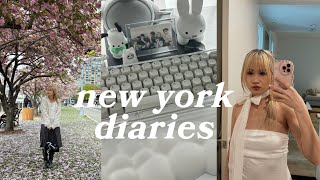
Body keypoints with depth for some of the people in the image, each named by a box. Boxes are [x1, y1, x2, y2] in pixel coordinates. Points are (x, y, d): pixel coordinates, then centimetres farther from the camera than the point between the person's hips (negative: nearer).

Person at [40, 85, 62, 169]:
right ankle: (45, 161, 5)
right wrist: (48, 125, -13)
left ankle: (50, 161, 13)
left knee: (54, 144, 1)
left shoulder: (57, 101, 6)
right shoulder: (44, 100, 0)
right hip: (46, 124, -2)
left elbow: (58, 114, 1)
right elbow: (44, 113, -6)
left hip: (55, 125, 2)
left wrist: (53, 125, -10)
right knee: (45, 144, -6)